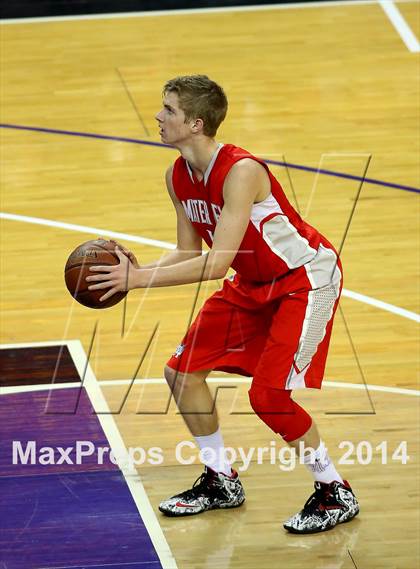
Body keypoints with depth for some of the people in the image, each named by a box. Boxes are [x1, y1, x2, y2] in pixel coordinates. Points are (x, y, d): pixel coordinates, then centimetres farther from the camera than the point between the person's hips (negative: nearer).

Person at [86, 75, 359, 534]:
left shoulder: (241, 172, -32)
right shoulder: (178, 177, -6)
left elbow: (217, 263, -37)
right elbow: (188, 252, 2)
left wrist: (140, 279, -38)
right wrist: (138, 271, -17)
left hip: (307, 278, -9)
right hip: (253, 283, 9)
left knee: (268, 393, -17)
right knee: (182, 369, 5)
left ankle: (335, 494, 2)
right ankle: (221, 482, 22)